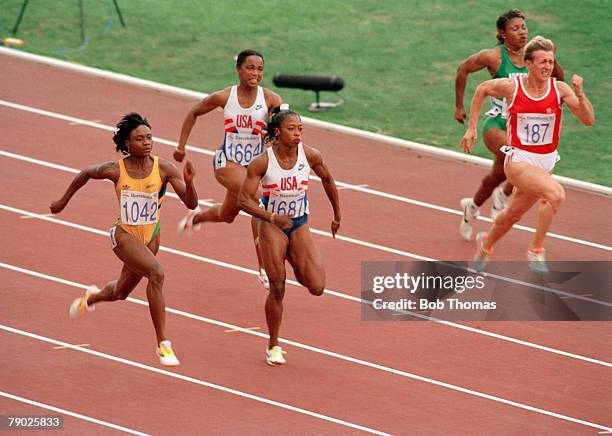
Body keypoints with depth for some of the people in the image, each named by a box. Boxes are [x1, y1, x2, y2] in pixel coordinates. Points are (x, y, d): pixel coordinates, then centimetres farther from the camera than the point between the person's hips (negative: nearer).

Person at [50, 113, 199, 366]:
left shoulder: (164, 169, -13)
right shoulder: (115, 170, -15)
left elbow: (191, 203, -16)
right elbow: (86, 174, 6)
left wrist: (188, 182, -36)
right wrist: (63, 201, 17)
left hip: (151, 236, 4)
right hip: (124, 235, -4)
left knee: (120, 293, 23)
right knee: (156, 272, -30)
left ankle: (92, 297, 62)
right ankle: (163, 344, -28)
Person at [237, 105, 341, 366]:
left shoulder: (310, 156, -9)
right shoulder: (262, 162, -17)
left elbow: (327, 180, 11)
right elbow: (244, 200, -17)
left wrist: (337, 215, 19)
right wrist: (272, 217, -30)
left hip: (300, 225, 3)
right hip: (272, 226, -3)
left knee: (317, 288, -10)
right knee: (277, 290, -3)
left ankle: (295, 265, 25)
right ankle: (273, 347, 16)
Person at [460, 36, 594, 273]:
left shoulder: (560, 89, -10)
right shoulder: (512, 87, -14)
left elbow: (588, 120, -16)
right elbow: (482, 89, 6)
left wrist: (579, 94, -32)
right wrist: (471, 128, 6)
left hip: (545, 162, 4)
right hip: (519, 160, -4)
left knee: (513, 214, 23)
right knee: (556, 194, -29)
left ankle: (486, 243, 53)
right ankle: (536, 251, -16)